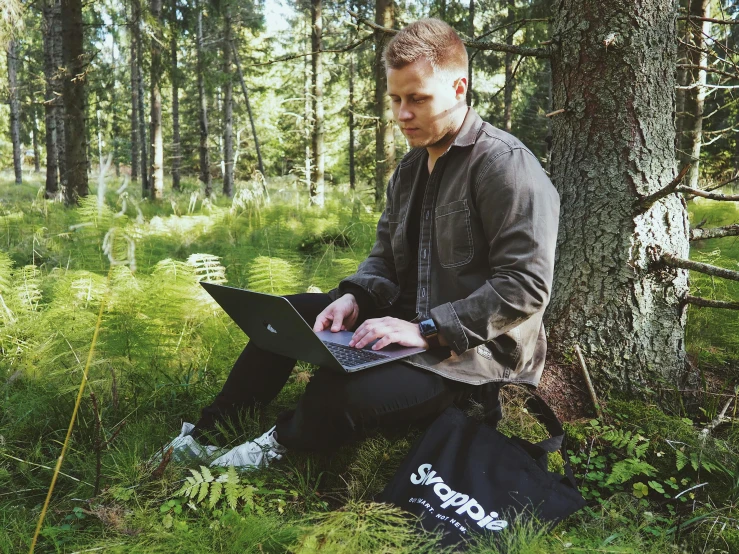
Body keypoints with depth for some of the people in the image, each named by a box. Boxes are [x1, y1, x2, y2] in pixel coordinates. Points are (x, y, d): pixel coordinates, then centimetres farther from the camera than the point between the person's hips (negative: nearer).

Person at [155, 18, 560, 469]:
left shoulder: (508, 165, -17)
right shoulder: (411, 167, 11)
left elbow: (526, 287, -23)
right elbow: (386, 257, 14)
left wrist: (426, 330, -26)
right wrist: (354, 297, -8)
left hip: (478, 348, -9)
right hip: (414, 321, 9)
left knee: (337, 394, -31)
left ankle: (282, 442, 2)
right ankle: (208, 431, 13)